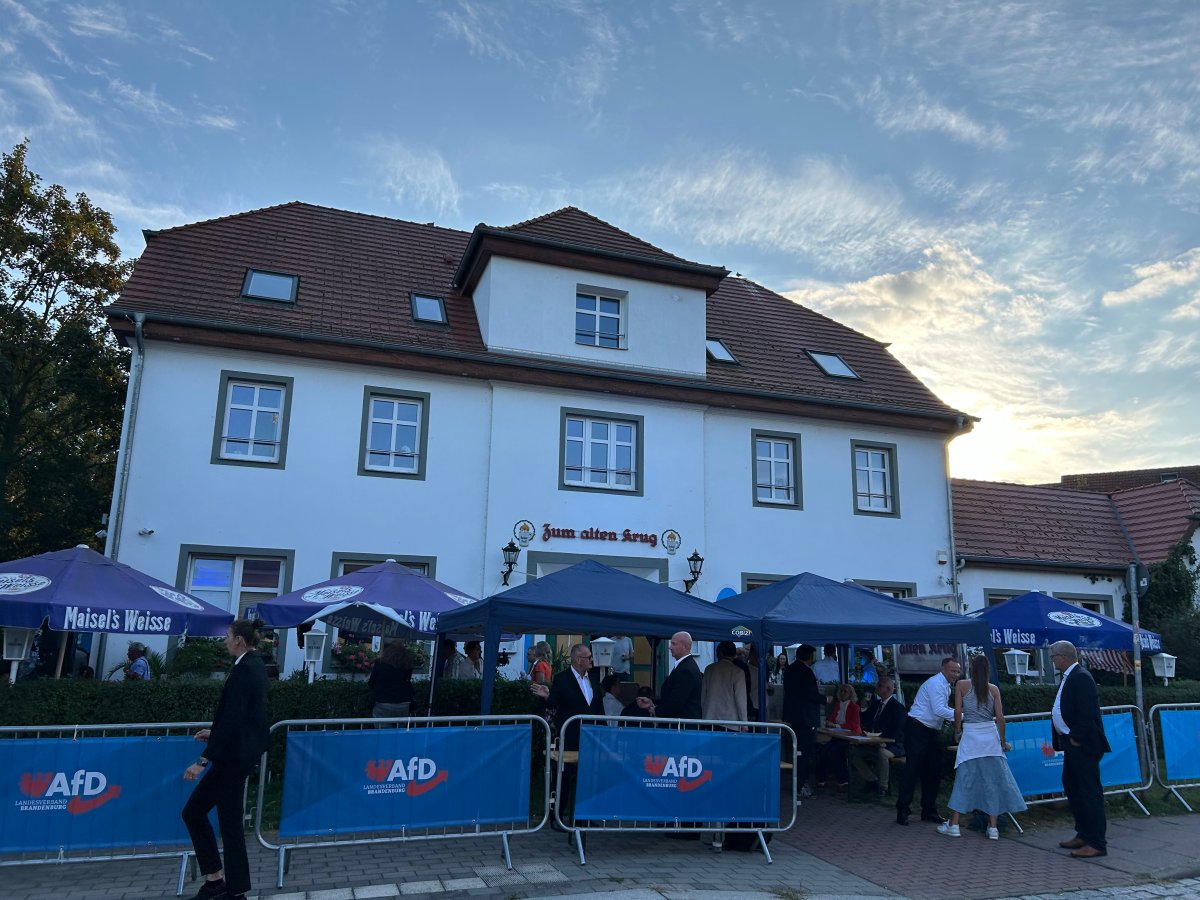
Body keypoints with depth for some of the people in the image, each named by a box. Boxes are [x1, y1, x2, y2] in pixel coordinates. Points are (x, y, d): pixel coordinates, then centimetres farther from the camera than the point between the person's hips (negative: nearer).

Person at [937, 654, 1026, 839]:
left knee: (964, 779, 4)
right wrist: (1002, 740, 12)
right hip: (991, 735, 2)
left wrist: (957, 732, 11)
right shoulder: (993, 689, 3)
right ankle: (993, 828, 10)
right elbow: (1000, 717, 0)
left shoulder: (962, 685, -2)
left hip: (970, 735, -2)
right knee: (993, 780, 8)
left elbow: (958, 713, -4)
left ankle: (953, 824, 6)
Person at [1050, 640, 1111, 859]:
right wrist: (1062, 739, 15)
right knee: (1071, 786, 18)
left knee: (1090, 790, -4)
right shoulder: (1069, 677, 13)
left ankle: (1097, 843, 3)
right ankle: (1084, 834, 29)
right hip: (1072, 744, 11)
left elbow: (1087, 711, -24)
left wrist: (1076, 739, -19)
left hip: (1082, 744, -11)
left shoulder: (1081, 677, -18)